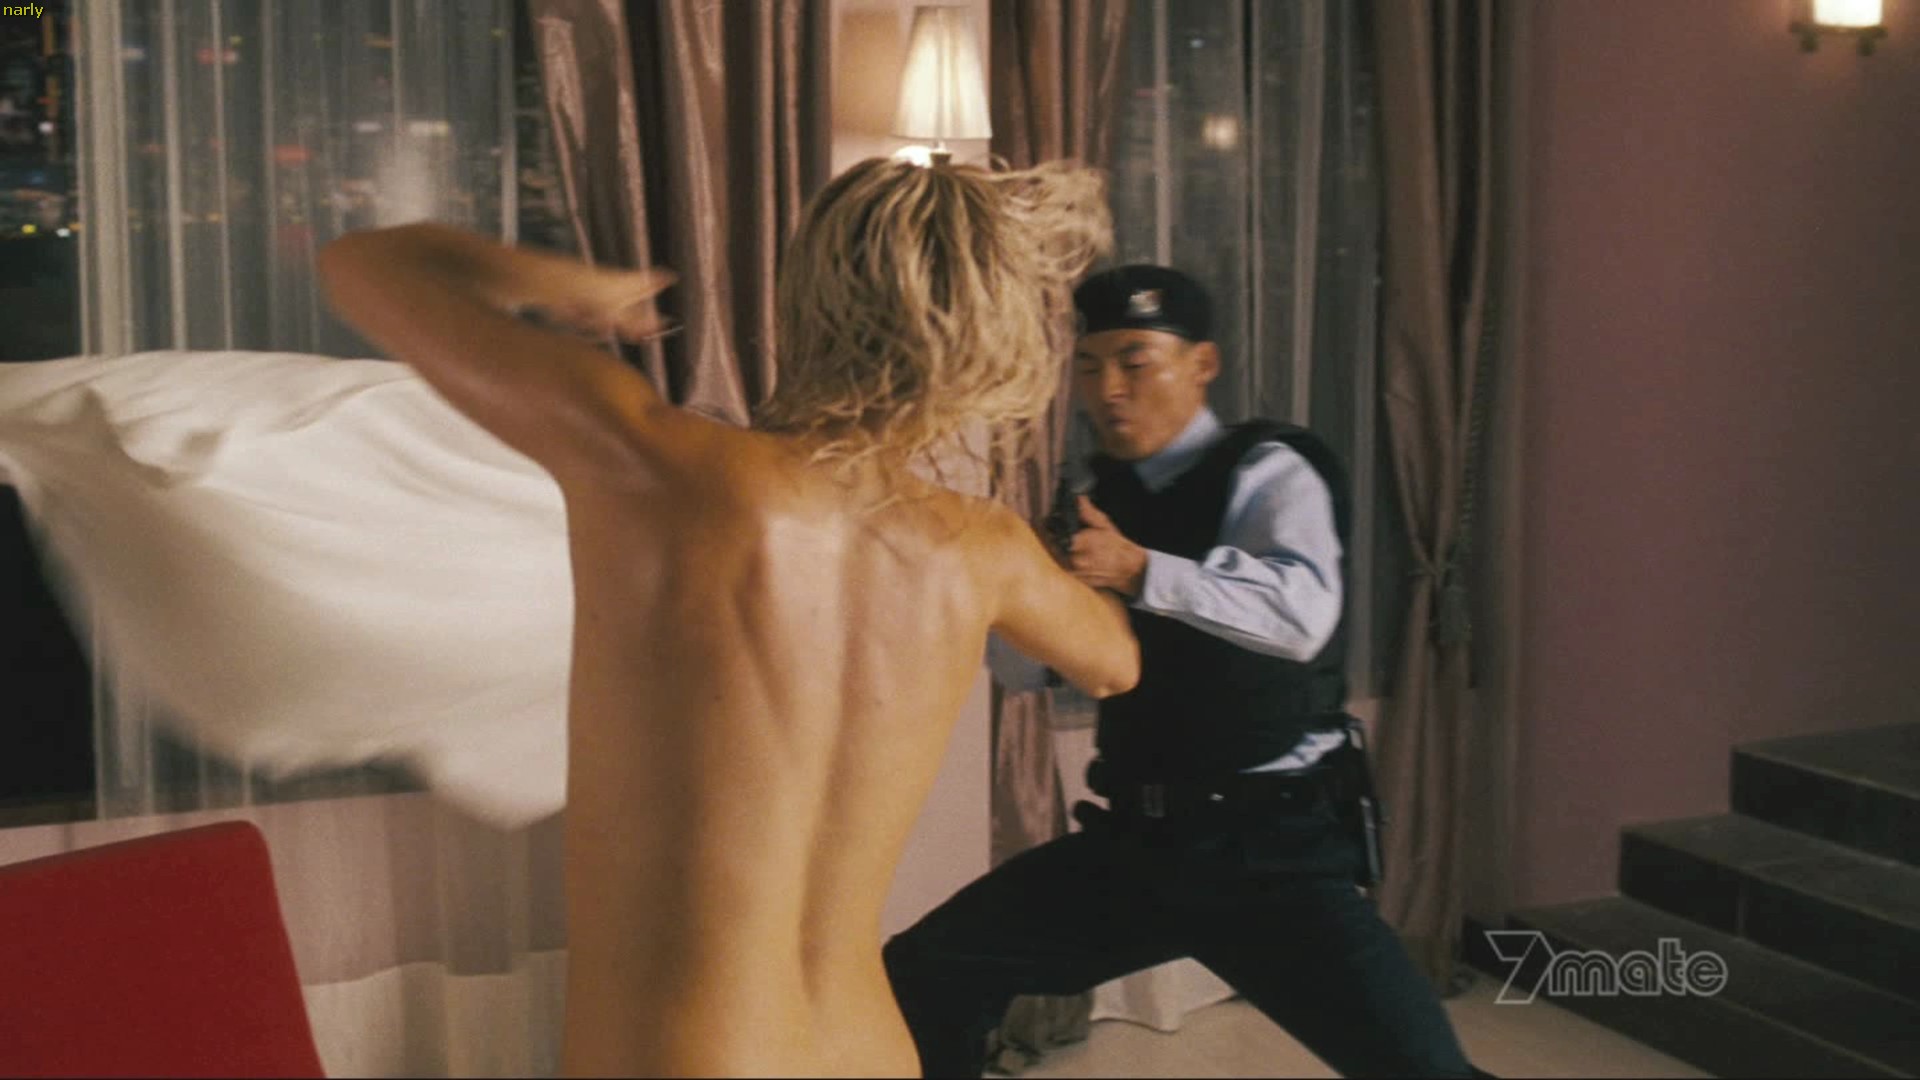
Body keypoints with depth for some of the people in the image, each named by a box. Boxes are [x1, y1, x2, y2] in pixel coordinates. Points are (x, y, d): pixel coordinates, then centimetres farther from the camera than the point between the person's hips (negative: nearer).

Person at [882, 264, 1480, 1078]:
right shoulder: (1102, 497, 10)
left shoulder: (1265, 473, -9)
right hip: (1132, 843, 6)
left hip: (1272, 853, -6)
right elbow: (1025, 668, 10)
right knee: (923, 976, 5)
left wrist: (1141, 571, -41)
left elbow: (1304, 612, -29)